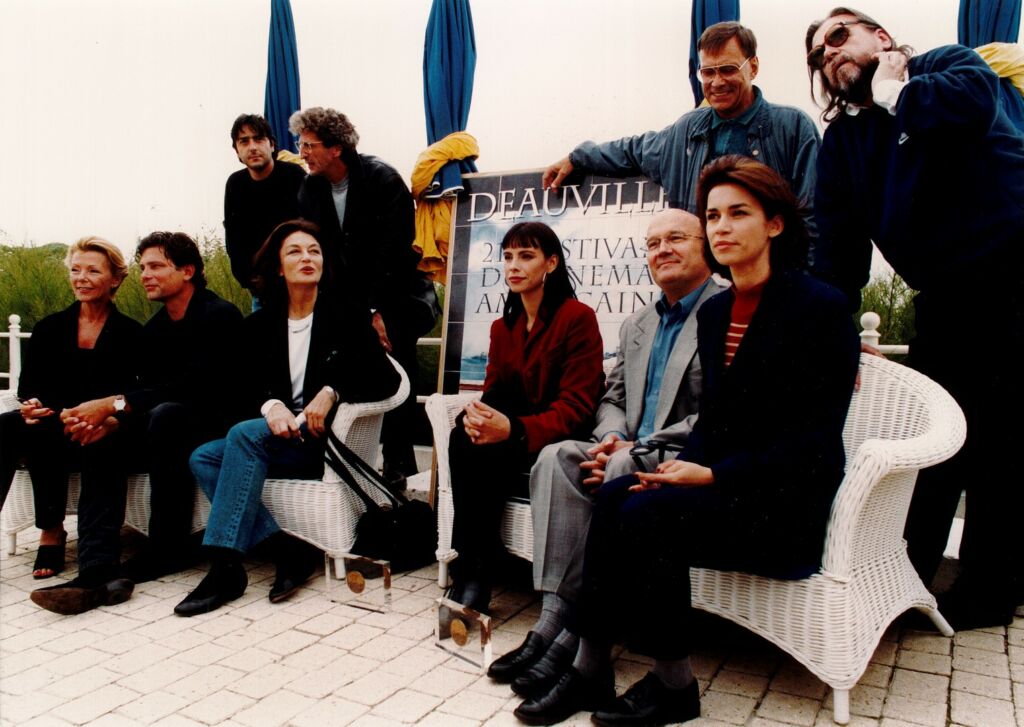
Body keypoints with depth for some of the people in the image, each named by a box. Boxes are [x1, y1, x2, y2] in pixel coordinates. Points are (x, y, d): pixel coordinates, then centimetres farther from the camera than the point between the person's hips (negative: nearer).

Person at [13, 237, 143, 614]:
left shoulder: (130, 334, 4)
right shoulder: (49, 329, 14)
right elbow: (29, 385, 8)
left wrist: (110, 421, -26)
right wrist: (34, 406, -17)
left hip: (106, 437, -3)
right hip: (52, 434, 3)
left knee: (102, 449, -38)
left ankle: (96, 570, -51)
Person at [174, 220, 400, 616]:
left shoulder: (347, 316, 2)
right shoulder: (260, 324, 13)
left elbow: (386, 378, -6)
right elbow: (249, 386, 6)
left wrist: (332, 391, -21)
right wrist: (271, 405, -18)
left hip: (323, 438, -5)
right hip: (274, 435, 5)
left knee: (244, 434, -29)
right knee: (202, 458, -18)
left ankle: (225, 567, -29)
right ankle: (285, 552, -25)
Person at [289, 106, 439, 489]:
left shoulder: (382, 179, -15)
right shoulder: (310, 189, 3)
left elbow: (392, 251, -19)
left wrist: (376, 312, -22)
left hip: (397, 296, -5)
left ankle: (399, 466, -4)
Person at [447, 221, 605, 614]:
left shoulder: (578, 317, -8)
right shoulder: (502, 326, 13)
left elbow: (575, 409, -15)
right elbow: (492, 393, 7)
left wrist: (513, 430, -31)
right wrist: (478, 417, -19)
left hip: (560, 445, -5)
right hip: (510, 443, 6)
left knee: (485, 451, -29)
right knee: (464, 437, -25)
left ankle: (474, 577, -19)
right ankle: (468, 573, -21)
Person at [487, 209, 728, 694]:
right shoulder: (636, 326, 20)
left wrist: (635, 449, -20)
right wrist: (613, 437, -6)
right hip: (633, 453, 7)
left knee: (623, 470, -35)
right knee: (558, 457, -20)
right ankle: (554, 615, -26)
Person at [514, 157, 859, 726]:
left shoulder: (821, 307, -10)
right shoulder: (715, 312, 10)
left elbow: (816, 439, -15)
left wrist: (712, 475, -21)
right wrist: (682, 468, -8)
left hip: (790, 504, -6)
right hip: (722, 484, 6)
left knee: (646, 514, -27)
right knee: (614, 497, -20)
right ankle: (591, 669, -12)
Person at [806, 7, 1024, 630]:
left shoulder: (949, 65, 1)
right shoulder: (842, 140, 12)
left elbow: (972, 104, -25)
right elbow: (837, 245, 5)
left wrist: (891, 92, -7)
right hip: (946, 299, 5)